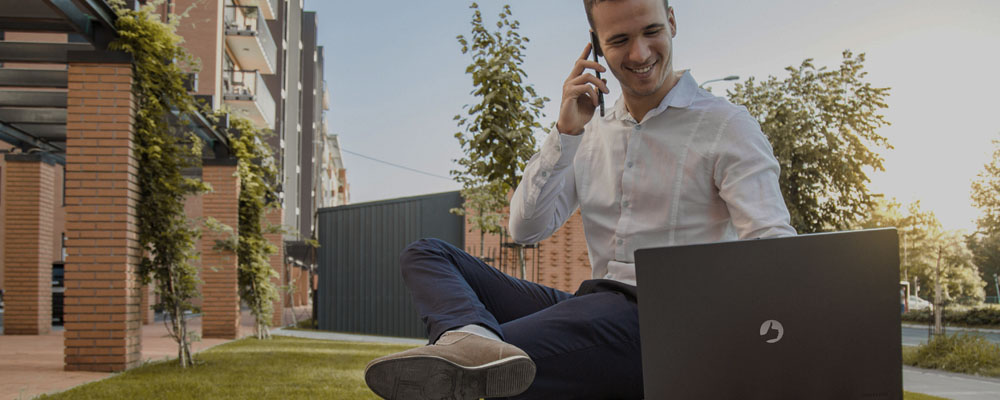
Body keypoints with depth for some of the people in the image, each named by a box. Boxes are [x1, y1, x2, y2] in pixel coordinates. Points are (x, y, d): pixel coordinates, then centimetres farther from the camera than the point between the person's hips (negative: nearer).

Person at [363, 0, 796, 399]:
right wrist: (566, 132, -2)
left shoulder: (727, 126, -1)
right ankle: (474, 340, -34)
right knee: (426, 254, -6)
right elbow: (525, 228, 8)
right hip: (590, 305, 8)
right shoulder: (591, 134, 17)